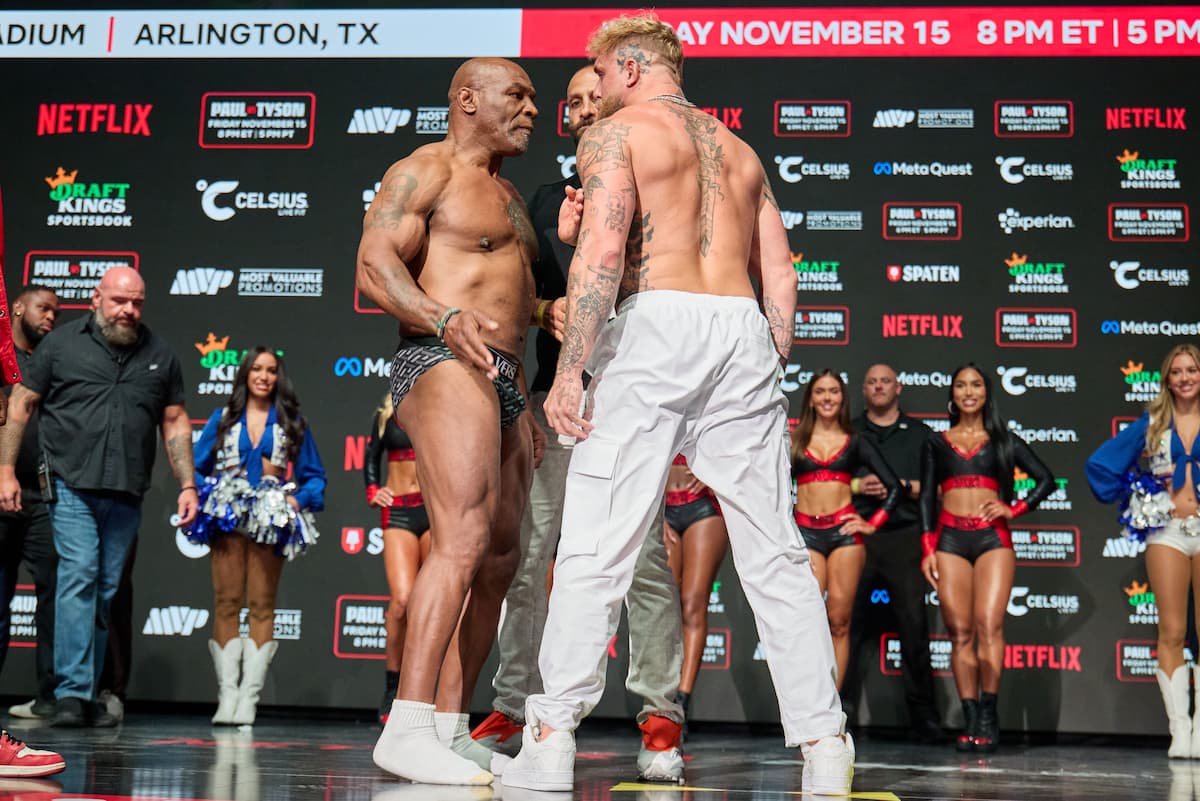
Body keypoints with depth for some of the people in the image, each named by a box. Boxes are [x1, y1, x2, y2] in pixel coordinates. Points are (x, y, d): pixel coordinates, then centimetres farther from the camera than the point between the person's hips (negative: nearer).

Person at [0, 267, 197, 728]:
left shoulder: (159, 355, 12)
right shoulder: (61, 344, 4)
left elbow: (175, 423, 15)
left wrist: (187, 486, 8)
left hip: (126, 495, 3)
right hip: (72, 486, -3)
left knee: (105, 592, 6)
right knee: (79, 577, -14)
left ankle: (88, 695, 14)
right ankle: (72, 692, -13)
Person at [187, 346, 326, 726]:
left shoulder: (292, 422, 11)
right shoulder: (223, 418, 13)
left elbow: (314, 475, 11)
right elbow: (197, 466, 14)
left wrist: (297, 500, -5)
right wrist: (204, 496, -2)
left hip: (271, 521, 0)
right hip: (227, 517, 1)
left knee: (262, 605, -3)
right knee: (226, 602, -4)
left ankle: (249, 696, -3)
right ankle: (227, 693, -3)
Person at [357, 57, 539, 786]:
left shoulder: (508, 194, 26)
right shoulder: (423, 171, -1)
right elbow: (376, 266, -14)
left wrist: (524, 400, 25)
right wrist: (445, 321, -31)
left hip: (502, 380, 10)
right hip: (443, 368, -9)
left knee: (501, 560, 6)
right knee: (464, 539, -23)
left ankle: (452, 729, 10)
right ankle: (408, 730, -27)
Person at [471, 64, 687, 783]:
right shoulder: (547, 200, 21)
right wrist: (547, 310, -4)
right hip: (554, 388, 4)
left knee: (644, 556, -9)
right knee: (528, 556, 2)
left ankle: (662, 720, -4)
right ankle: (515, 708, 10)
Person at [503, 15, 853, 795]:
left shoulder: (616, 133, 6)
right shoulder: (739, 150, 24)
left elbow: (603, 250, -10)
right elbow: (780, 276, 18)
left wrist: (569, 370, -11)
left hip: (655, 322, -5)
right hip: (744, 330, 5)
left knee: (596, 546, -4)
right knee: (775, 550, 6)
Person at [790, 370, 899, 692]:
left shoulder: (855, 442, 12)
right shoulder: (794, 441, 11)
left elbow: (894, 487, 11)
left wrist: (873, 524, 3)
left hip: (844, 531, 1)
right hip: (806, 533, 0)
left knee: (839, 622, -2)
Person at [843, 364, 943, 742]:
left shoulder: (920, 433, 15)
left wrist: (903, 486, -8)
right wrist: (857, 486, -6)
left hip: (904, 536, -1)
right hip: (856, 535, 1)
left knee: (913, 623, -5)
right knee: (845, 621, -3)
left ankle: (923, 714, 0)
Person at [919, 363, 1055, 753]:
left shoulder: (1004, 441, 13)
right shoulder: (936, 443, 16)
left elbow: (1046, 479, 13)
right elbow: (926, 497, 11)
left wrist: (1015, 509, -1)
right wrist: (927, 549, 2)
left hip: (992, 539, -1)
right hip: (949, 539, 1)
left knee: (989, 624, -15)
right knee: (960, 631, -4)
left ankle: (988, 717, -11)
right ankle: (970, 720, -2)